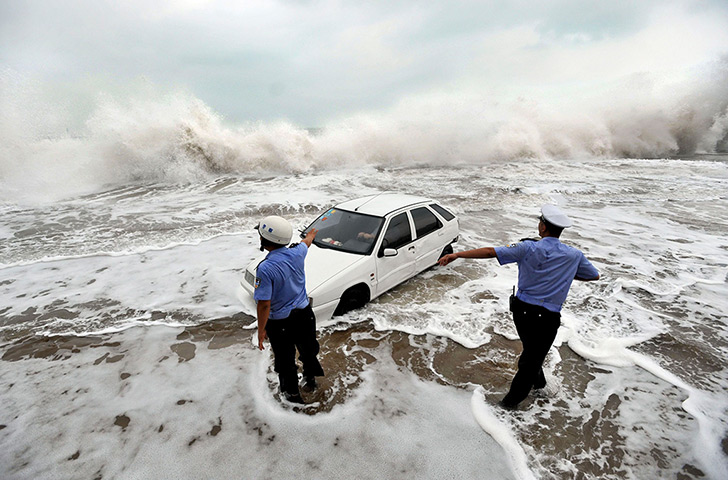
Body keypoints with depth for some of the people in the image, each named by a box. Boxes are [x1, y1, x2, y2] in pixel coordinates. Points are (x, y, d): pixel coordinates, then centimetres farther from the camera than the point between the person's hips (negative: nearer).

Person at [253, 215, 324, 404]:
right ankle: (310, 378, 52)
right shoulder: (296, 253, -12)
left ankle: (291, 392, 40)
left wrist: (261, 330, -11)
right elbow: (305, 243, 14)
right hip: (304, 314, 5)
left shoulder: (265, 269, -28)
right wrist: (310, 235, 37)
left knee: (285, 358, 19)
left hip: (280, 323, -5)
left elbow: (264, 304, -25)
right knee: (308, 348, 28)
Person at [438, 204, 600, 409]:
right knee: (533, 357, 16)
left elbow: (490, 252, -17)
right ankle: (511, 400, 28)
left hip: (522, 310, 1)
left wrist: (456, 254, -14)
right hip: (548, 318, 0)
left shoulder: (529, 248, -10)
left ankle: (537, 380, 50)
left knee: (531, 349, 27)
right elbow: (594, 276, 17)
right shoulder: (574, 255, -2)